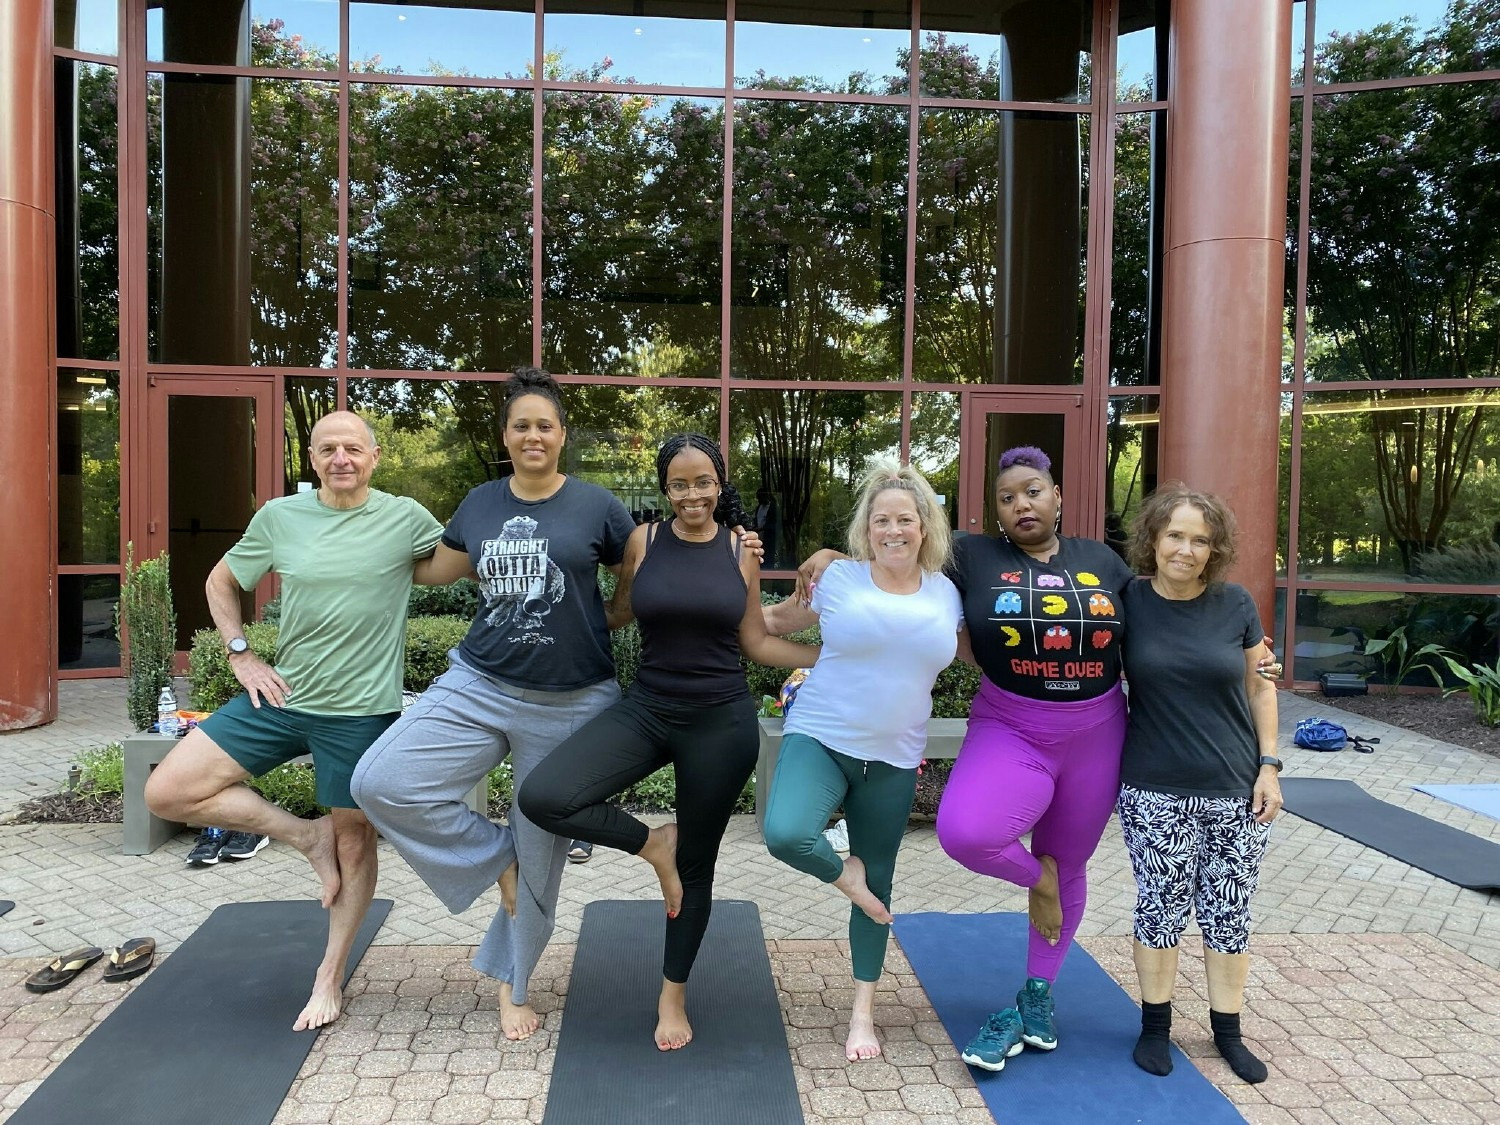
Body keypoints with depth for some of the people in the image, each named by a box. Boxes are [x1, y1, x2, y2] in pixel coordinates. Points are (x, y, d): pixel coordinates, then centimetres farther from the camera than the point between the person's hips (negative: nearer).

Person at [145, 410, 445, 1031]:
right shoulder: (279, 516, 2)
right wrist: (241, 657, 4)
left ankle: (329, 977, 29)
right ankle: (306, 835, 11)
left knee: (354, 842, 8)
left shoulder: (405, 518, -6)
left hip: (361, 710, -3)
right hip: (281, 698, 3)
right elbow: (222, 581, 14)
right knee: (167, 792, -5)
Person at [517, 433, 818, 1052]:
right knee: (541, 797, -21)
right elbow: (616, 614, 9)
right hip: (645, 710, 1)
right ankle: (652, 843, 6)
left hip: (722, 723, 0)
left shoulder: (740, 553, 0)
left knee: (697, 865, 12)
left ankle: (673, 995, 36)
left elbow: (757, 643, 6)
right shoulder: (643, 541, -2)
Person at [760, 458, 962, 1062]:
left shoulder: (945, 593, 3)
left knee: (880, 880, 12)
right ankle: (844, 872, 8)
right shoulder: (839, 578, -5)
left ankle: (863, 1011, 32)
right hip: (819, 739, -2)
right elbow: (777, 621, 7)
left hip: (893, 760, 3)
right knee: (786, 835, -29)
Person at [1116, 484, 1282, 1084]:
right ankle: (1155, 1025, 27)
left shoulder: (1235, 603, -2)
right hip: (1155, 793, -1)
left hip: (1236, 789, 2)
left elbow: (1260, 686, 6)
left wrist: (1269, 765, 2)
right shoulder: (1127, 601, -6)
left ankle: (1228, 1031, 30)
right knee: (1161, 907, 6)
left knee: (1229, 912, 11)